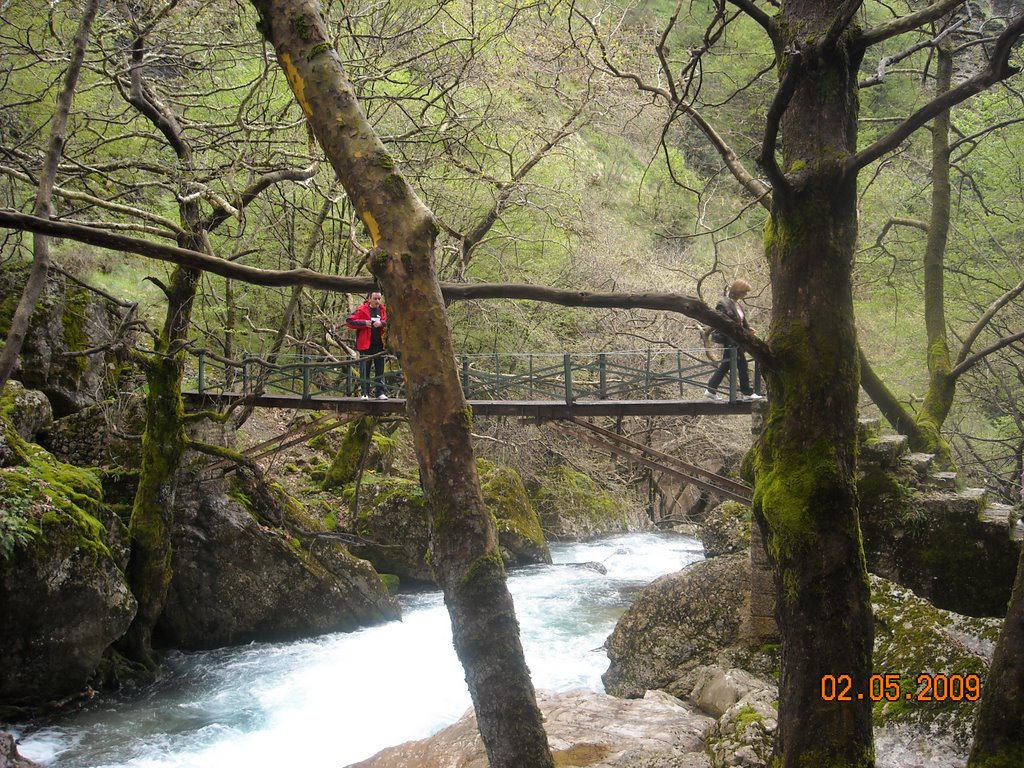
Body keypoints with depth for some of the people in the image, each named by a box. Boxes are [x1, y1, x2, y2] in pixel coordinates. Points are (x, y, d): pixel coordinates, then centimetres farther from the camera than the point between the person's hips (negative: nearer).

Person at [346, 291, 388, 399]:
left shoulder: (383, 310, 8)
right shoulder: (362, 310, -1)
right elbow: (349, 321, -5)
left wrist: (382, 323, -12)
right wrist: (364, 323, -13)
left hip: (379, 345, 3)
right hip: (365, 345, -2)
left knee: (380, 370, 6)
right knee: (364, 370, 2)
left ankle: (380, 393, 10)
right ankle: (365, 393, 9)